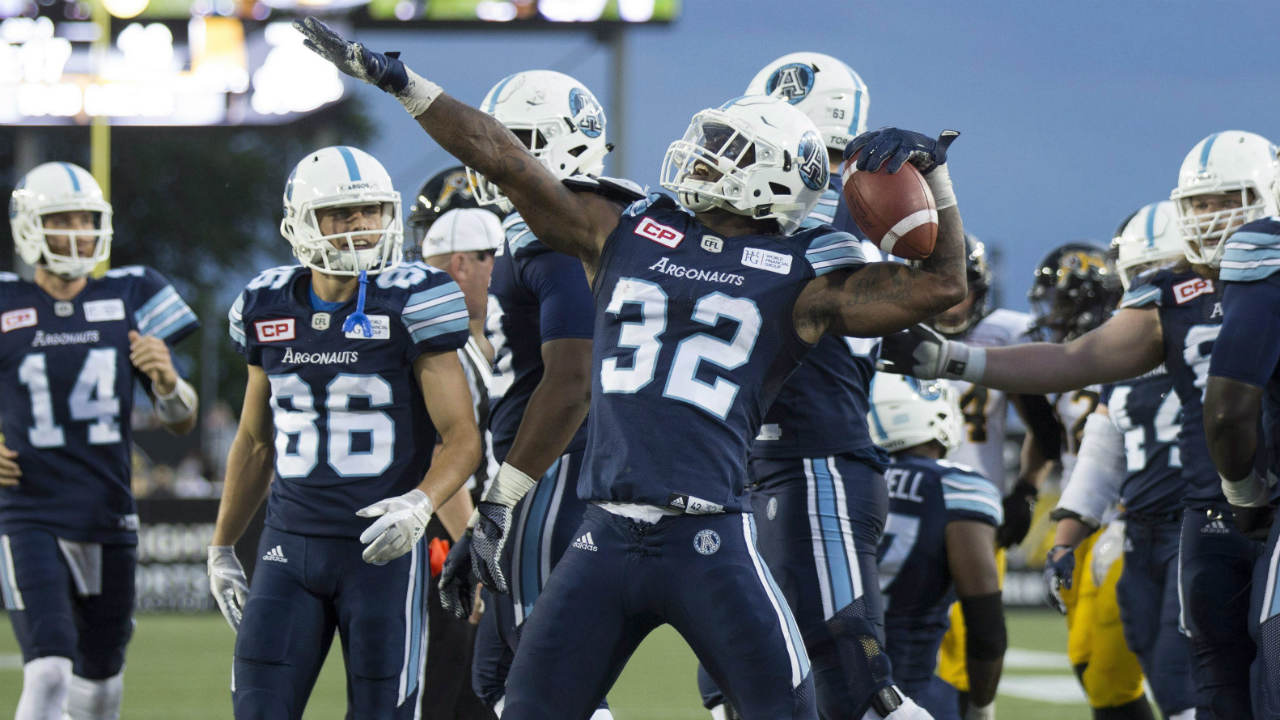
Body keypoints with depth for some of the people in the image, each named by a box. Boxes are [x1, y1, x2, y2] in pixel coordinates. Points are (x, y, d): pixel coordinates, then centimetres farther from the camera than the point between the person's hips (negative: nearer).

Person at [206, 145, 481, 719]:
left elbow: (462, 437, -9)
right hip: (290, 545, 4)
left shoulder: (410, 302, -8)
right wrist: (222, 548, 21)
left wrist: (420, 504, -28)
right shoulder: (268, 309, 6)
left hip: (383, 546, -4)